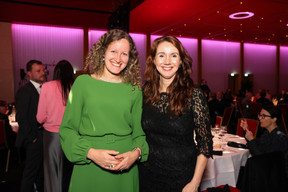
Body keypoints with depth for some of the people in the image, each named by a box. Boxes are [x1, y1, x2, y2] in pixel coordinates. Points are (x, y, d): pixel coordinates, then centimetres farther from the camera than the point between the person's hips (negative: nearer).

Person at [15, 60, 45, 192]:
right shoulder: (24, 91, -11)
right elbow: (21, 118, -15)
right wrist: (32, 138, -15)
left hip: (45, 136, 7)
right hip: (34, 139, -7)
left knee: (42, 170, 20)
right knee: (31, 172, 4)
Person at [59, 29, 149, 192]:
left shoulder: (134, 90, 2)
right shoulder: (83, 82, -2)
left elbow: (139, 132, 6)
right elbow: (67, 128, -2)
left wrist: (136, 153, -13)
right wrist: (91, 152, -14)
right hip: (88, 169, -1)